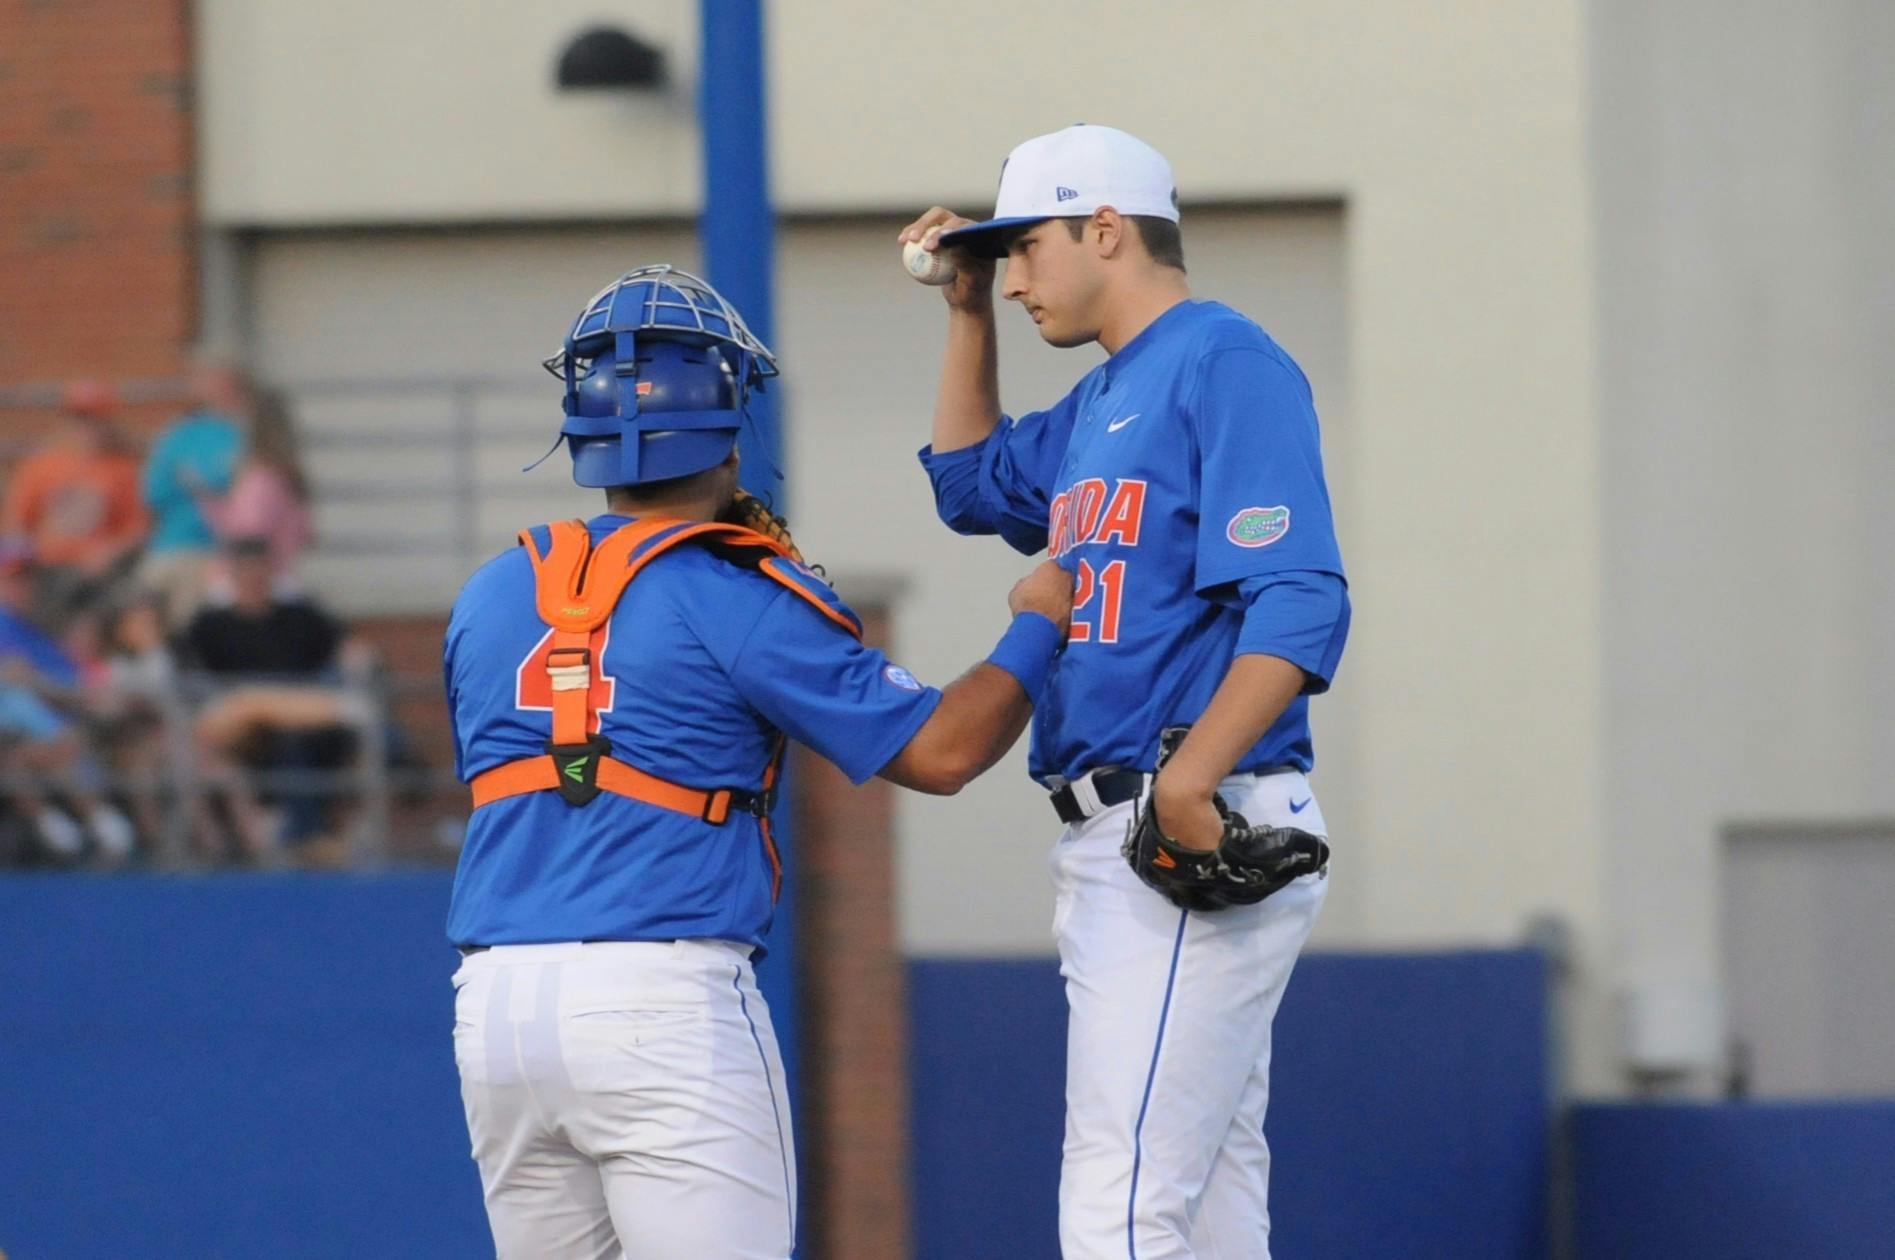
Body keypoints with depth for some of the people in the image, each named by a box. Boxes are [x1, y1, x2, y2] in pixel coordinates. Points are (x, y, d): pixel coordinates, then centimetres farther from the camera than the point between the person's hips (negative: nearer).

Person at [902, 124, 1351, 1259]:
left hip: (1204, 840, -10)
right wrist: (969, 315, 28)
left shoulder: (1224, 361, -8)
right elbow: (973, 484, 42)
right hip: (1116, 843, 10)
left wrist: (1189, 782, -31)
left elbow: (1300, 607, -19)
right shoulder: (1102, 400, 22)